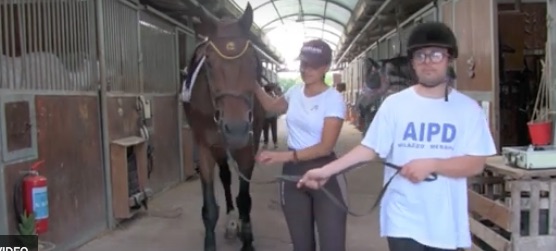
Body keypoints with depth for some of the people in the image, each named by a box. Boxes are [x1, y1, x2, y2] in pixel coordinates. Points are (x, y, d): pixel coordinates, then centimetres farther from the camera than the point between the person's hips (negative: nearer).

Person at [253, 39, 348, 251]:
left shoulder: (333, 99, -13)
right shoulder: (294, 92, 6)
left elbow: (326, 147, -19)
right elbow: (272, 107, 29)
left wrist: (285, 155, -27)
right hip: (293, 172, 5)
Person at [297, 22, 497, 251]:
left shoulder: (468, 109, -2)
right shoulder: (394, 104, -1)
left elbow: (476, 164, -5)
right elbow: (369, 149, -1)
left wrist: (432, 164, -20)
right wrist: (326, 171, -9)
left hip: (446, 223, 1)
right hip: (403, 220, -1)